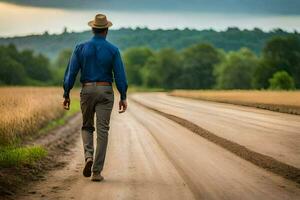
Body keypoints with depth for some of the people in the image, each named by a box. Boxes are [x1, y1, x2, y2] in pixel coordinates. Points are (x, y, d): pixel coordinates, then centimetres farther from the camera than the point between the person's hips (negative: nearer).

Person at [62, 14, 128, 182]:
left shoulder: (81, 48, 0)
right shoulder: (113, 50, -3)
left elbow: (71, 72, -2)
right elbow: (120, 75, -5)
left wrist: (66, 94, 4)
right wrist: (123, 97, 1)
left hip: (87, 91, 1)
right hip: (105, 92, -1)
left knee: (87, 127, 19)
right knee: (102, 131, 1)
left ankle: (89, 156, -7)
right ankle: (97, 171, -2)